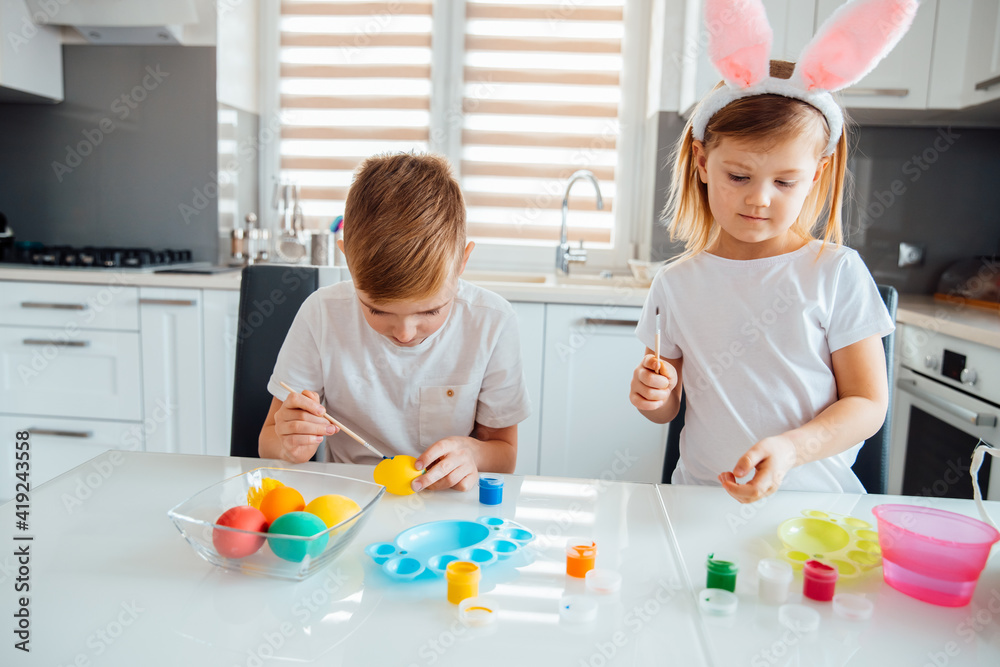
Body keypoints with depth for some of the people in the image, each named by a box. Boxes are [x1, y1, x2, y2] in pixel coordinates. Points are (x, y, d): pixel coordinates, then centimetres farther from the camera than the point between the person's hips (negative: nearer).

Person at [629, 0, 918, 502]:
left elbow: (868, 403, -2)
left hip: (814, 497, -3)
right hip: (701, 498, 3)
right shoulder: (676, 284, 3)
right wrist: (653, 396, -10)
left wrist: (790, 449, -19)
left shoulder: (836, 273, -3)